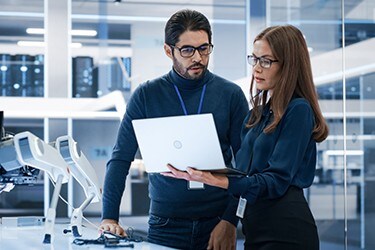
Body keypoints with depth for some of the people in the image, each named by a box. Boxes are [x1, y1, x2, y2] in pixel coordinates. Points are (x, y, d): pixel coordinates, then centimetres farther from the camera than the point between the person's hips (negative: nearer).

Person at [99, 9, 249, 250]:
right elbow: (120, 160, -1)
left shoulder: (231, 95, -1)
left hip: (216, 224, 0)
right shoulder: (146, 96, 0)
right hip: (165, 225, 0)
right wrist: (110, 217, -10)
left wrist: (230, 220, -10)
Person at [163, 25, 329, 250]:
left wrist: (220, 181, -29)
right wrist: (199, 173, -3)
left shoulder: (298, 110, -10)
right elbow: (241, 170, 13)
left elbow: (277, 180, -18)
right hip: (255, 229, 8)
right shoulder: (258, 112, 15)